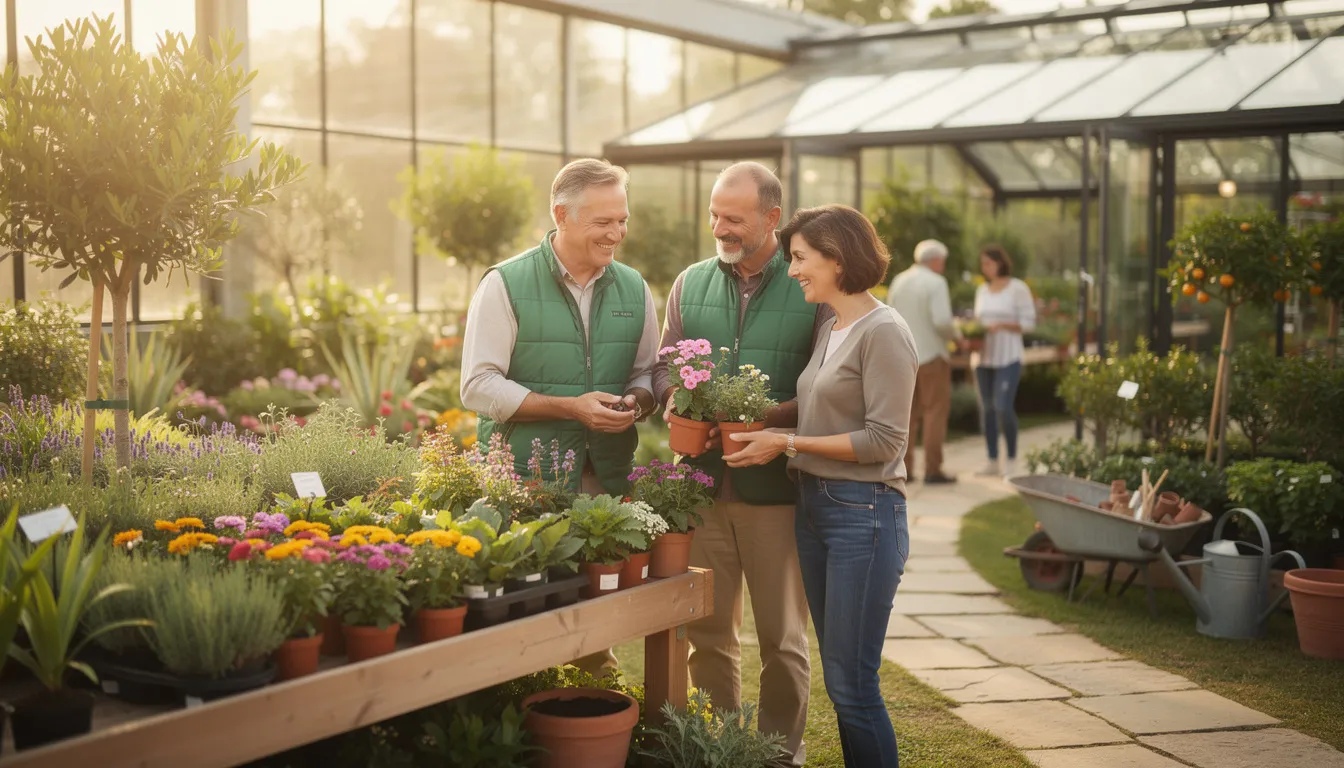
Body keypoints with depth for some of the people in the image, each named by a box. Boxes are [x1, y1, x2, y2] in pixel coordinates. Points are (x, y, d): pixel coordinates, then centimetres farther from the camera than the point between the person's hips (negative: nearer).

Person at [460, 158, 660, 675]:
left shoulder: (634, 289, 10)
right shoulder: (506, 285, -5)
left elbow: (647, 371, 20)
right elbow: (479, 386, -9)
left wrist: (635, 402, -5)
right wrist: (570, 407, -16)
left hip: (608, 479, 4)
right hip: (523, 480, -4)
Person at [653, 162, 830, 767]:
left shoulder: (811, 287, -3)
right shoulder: (691, 284, 10)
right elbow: (664, 366, 14)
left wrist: (769, 416, -21)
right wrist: (677, 397, -8)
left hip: (777, 488, -3)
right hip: (702, 482, 4)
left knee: (782, 636, 7)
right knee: (708, 630, 11)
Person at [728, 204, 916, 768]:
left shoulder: (882, 331, -11)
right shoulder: (829, 330, 14)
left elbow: (883, 440, -16)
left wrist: (789, 443, -13)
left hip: (865, 514, -8)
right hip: (815, 506, 8)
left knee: (852, 684, -3)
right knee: (838, 678, 13)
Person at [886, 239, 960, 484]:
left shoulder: (898, 281, 8)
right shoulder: (936, 283, -11)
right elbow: (942, 321, -20)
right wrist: (956, 336, -3)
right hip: (931, 354, -6)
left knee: (907, 411, 12)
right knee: (935, 410, 1)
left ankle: (903, 467, 11)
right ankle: (932, 469, -1)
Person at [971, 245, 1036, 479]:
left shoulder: (1018, 288, -2)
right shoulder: (982, 290, 15)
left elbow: (1028, 322, -5)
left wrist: (1000, 325, -16)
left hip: (1008, 357, -5)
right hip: (983, 356, 6)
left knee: (1003, 407, -14)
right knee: (987, 409, 4)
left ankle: (1012, 459, 1)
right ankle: (993, 461, 10)